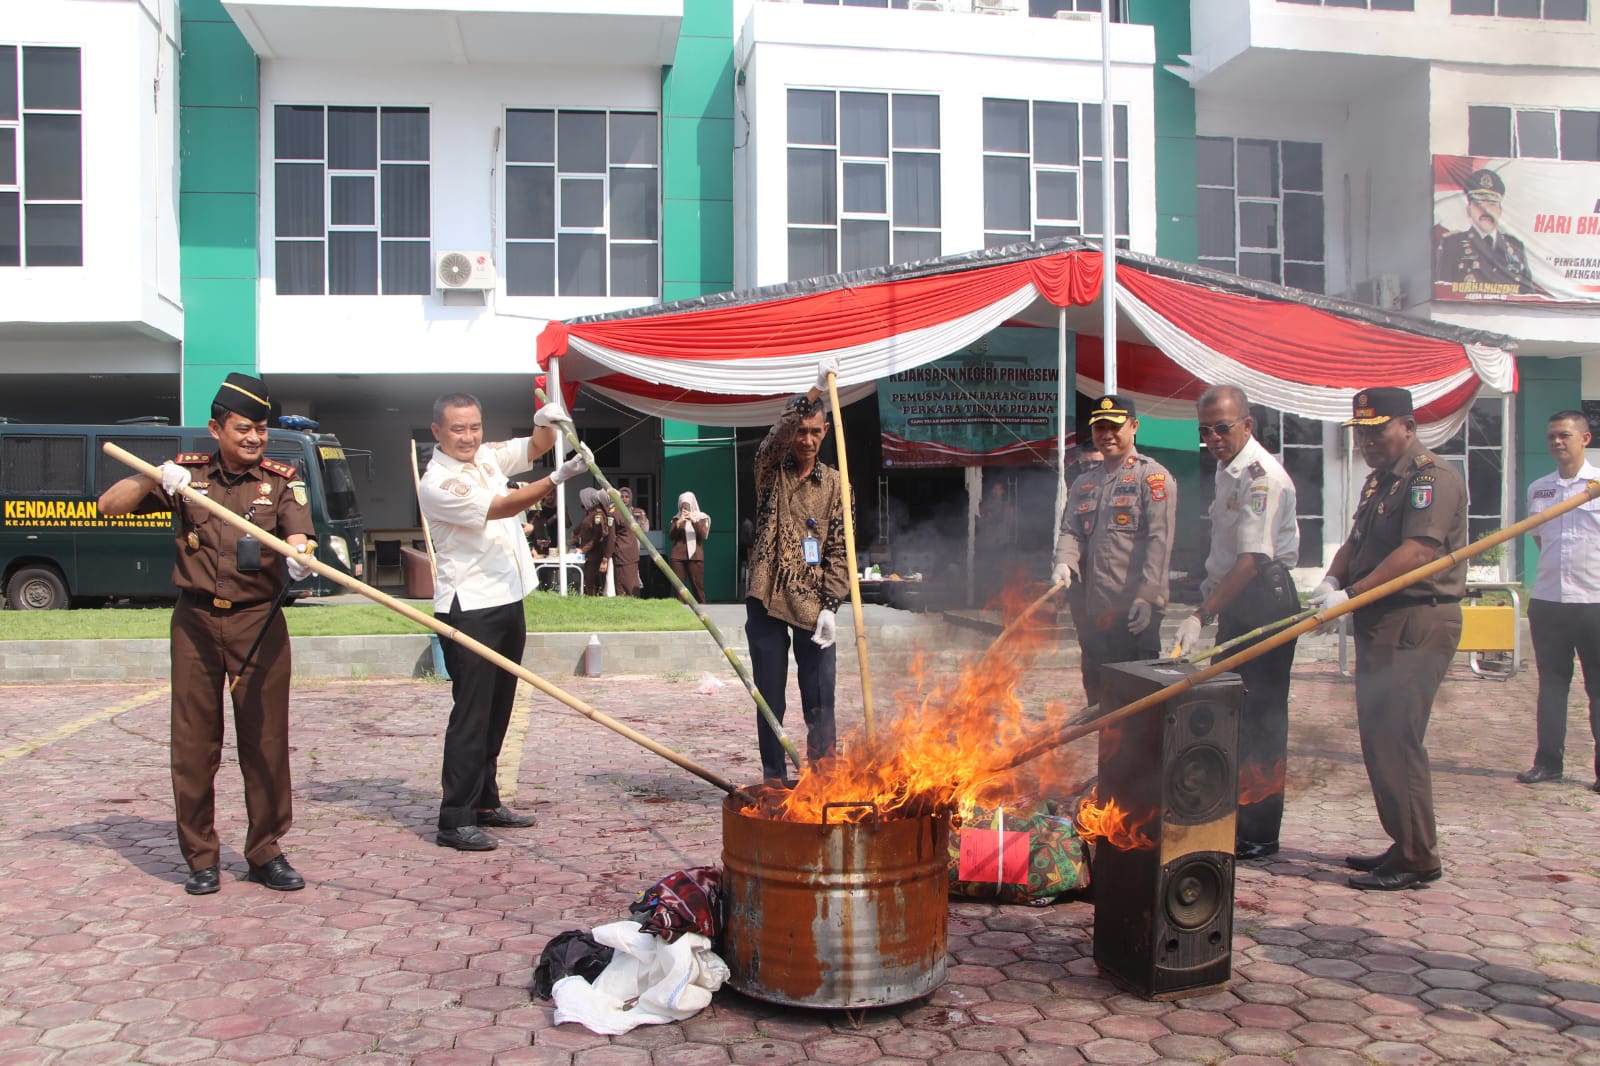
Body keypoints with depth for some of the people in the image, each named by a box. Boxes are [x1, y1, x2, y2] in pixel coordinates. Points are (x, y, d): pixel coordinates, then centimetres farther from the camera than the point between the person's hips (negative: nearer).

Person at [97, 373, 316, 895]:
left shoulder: (281, 480, 2)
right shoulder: (186, 471, 6)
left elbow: (297, 536, -15)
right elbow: (109, 506, 4)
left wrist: (300, 554, -39)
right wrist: (154, 478, -14)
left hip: (259, 622, -1)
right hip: (195, 621, 1)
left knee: (265, 739, 2)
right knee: (194, 742, 4)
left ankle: (266, 851, 15)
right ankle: (200, 857, 16)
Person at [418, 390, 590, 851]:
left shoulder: (486, 457, 11)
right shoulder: (437, 482, -14)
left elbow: (535, 447, 14)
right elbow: (503, 507, -23)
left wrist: (546, 423, -10)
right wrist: (558, 477, -34)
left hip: (508, 600, 8)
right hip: (469, 609, -8)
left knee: (497, 711, 14)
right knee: (471, 714, -8)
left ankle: (485, 802, 24)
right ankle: (454, 820, -3)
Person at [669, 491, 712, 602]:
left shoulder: (701, 518, 9)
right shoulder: (677, 518, 13)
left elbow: (703, 535, -4)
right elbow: (671, 535, 3)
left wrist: (694, 521, -15)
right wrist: (678, 523, -12)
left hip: (695, 556, -1)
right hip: (678, 556, 2)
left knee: (698, 586, -4)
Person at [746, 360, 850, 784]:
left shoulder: (833, 484, 7)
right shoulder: (771, 470, 4)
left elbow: (839, 551, 4)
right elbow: (775, 438, -20)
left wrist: (830, 606, -7)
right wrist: (816, 390, -29)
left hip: (813, 605, 1)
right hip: (768, 601, -1)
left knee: (821, 704, 1)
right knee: (770, 700, 5)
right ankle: (773, 779, 16)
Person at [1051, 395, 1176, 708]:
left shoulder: (1153, 476, -1)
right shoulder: (1083, 483, 19)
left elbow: (1159, 540, -10)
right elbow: (1070, 531, 12)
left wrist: (1147, 598, -19)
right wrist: (1065, 564, -11)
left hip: (1135, 612, -6)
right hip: (1093, 611, 6)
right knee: (1098, 698, 12)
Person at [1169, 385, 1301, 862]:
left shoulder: (1262, 476, -19)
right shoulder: (1227, 471, 12)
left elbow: (1252, 559, -26)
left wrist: (1202, 616, -30)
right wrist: (1209, 597, 19)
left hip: (1265, 602, -10)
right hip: (1236, 603, 10)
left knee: (1260, 716, -4)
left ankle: (1260, 833, 5)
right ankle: (1233, 818, 26)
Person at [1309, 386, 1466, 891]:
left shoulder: (1432, 477, -12)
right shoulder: (1379, 481, 19)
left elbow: (1417, 553, -23)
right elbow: (1356, 542, 18)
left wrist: (1351, 594, -24)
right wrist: (1332, 580, -3)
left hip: (1417, 626, -10)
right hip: (1381, 624, 10)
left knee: (1395, 739, -10)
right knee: (1379, 739, 12)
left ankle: (1417, 859, -2)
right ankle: (1403, 845, 22)